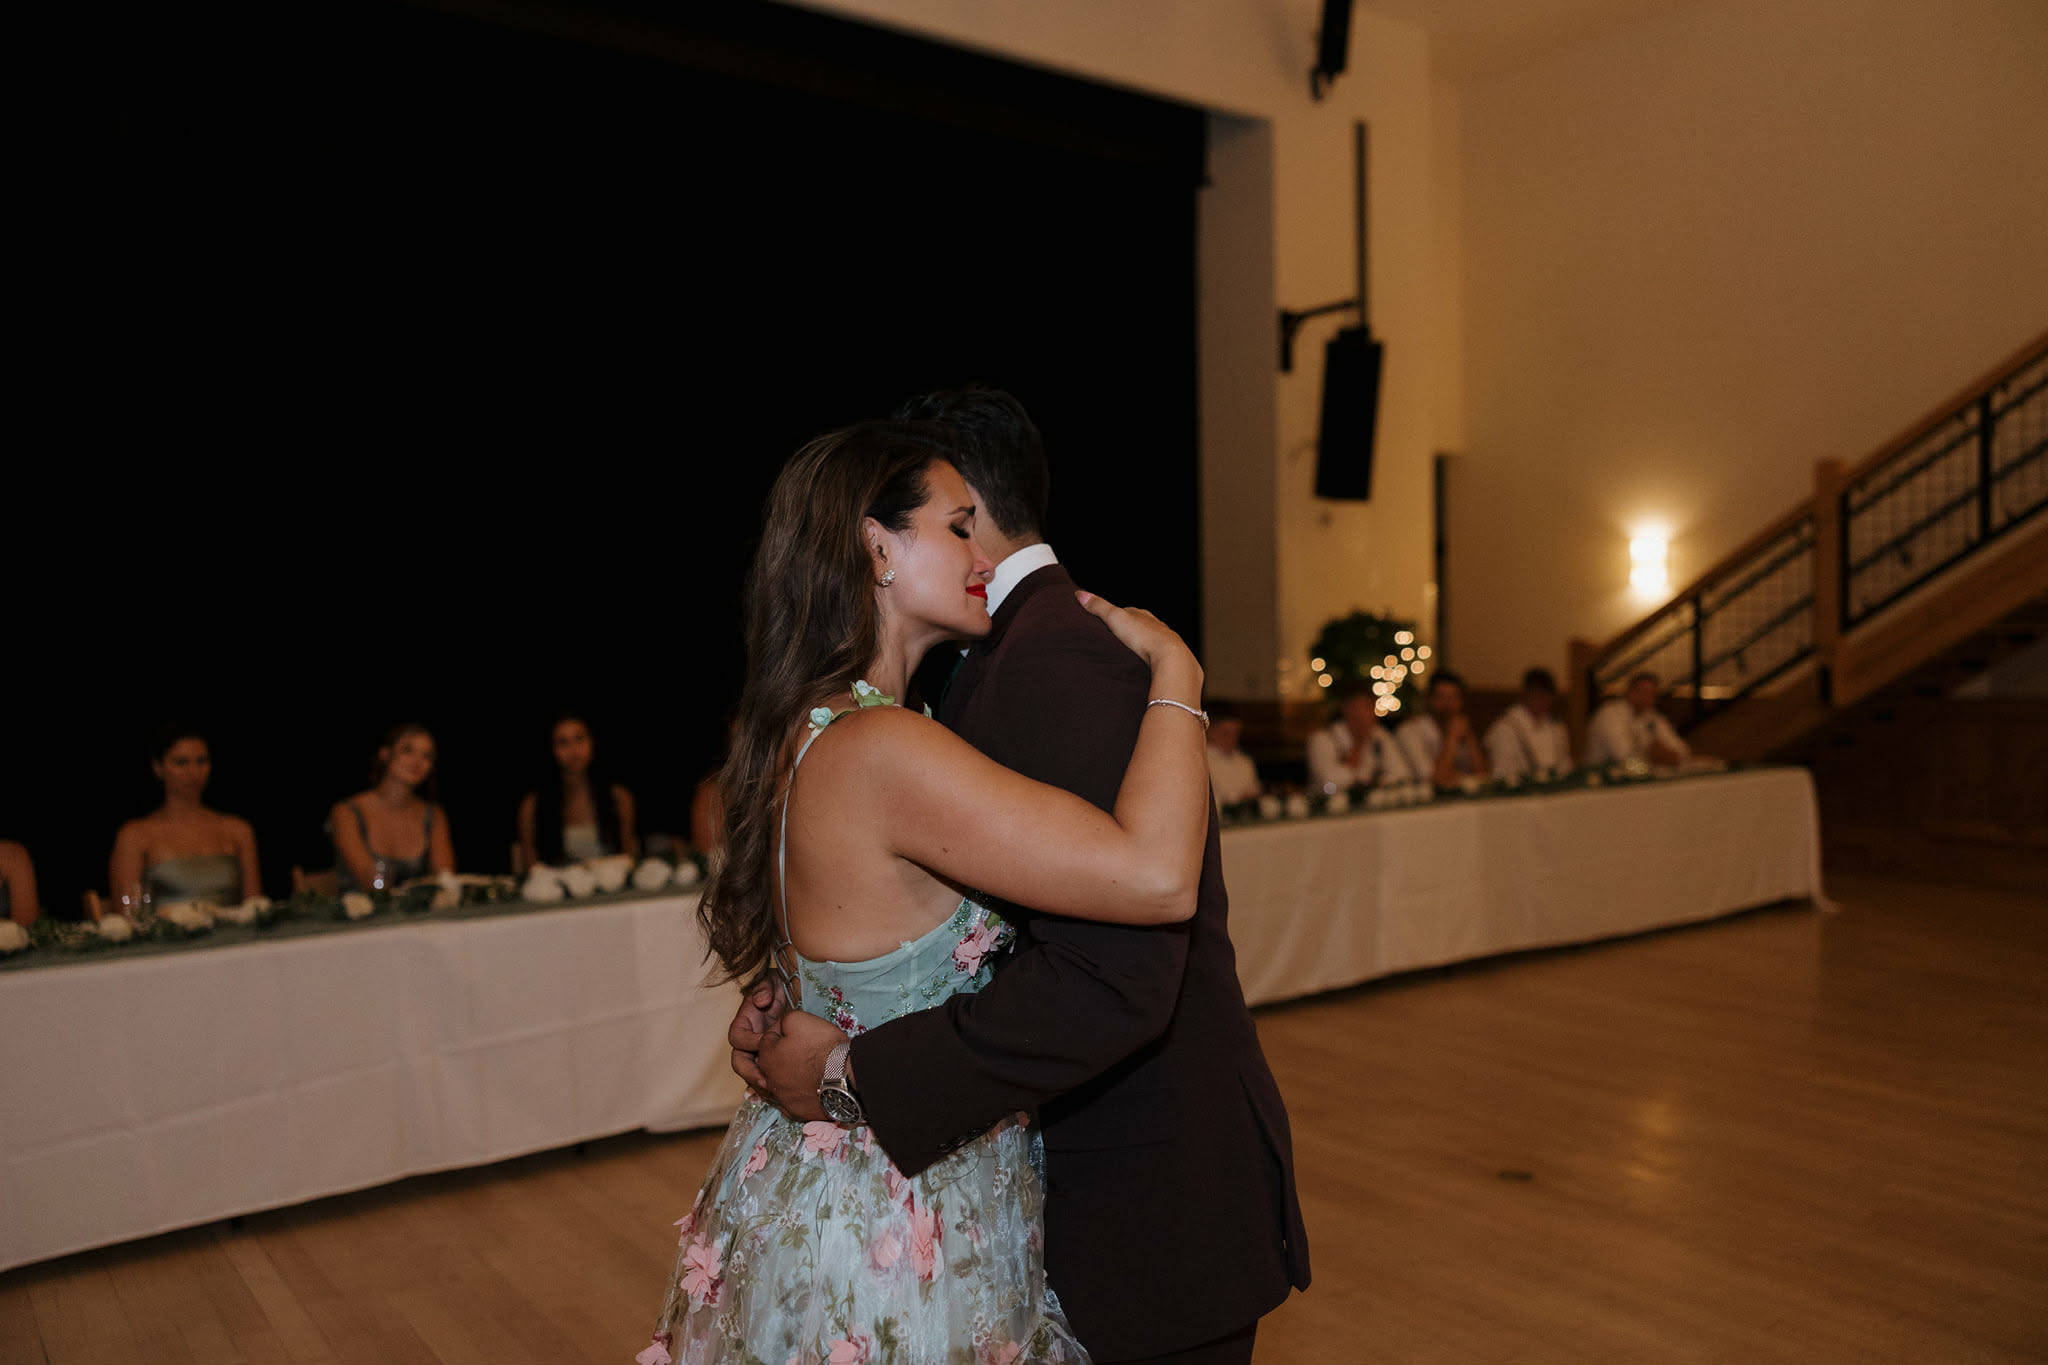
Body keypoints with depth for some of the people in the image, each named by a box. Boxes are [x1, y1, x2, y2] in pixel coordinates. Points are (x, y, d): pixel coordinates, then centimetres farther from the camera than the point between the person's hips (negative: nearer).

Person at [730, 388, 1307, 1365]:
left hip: (1144, 1211, -9)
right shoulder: (1042, 646, 9)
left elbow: (1107, 979, -33)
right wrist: (793, 1003, -5)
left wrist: (853, 1070, -25)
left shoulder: (1060, 659, -24)